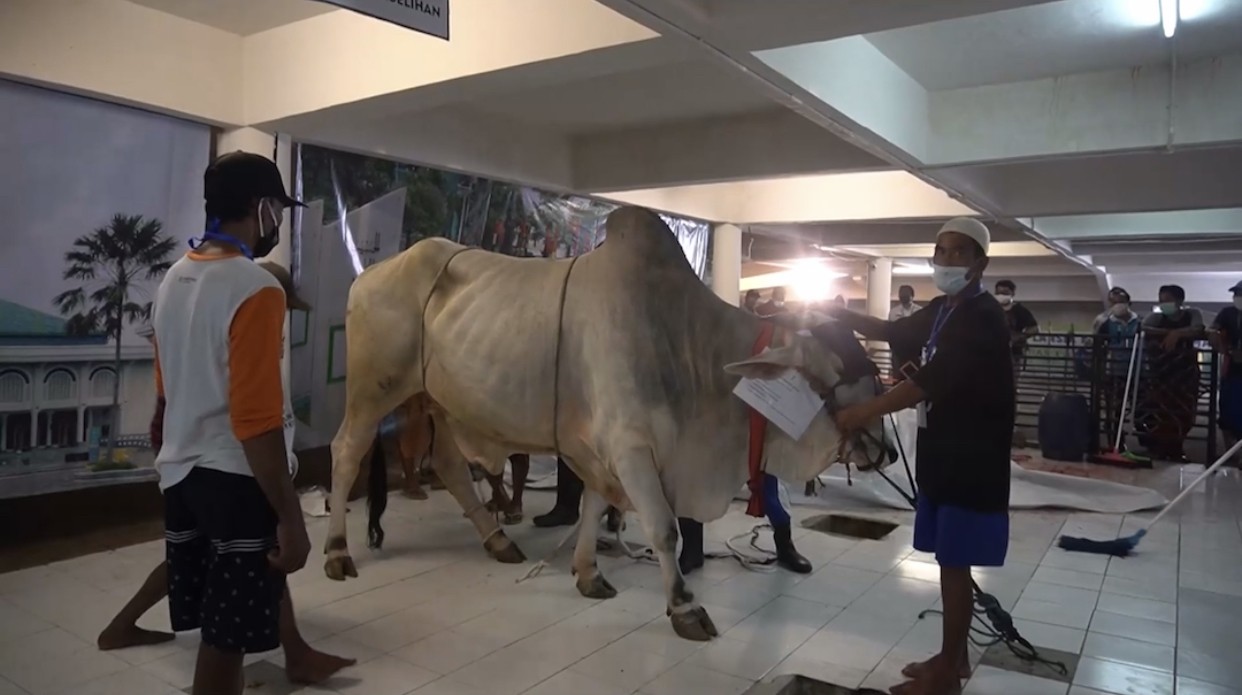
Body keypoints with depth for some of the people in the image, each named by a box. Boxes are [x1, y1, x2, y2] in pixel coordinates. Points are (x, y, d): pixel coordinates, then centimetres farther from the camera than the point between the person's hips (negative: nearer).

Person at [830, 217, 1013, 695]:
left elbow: (932, 381, -26)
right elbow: (893, 331, 23)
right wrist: (838, 314, 9)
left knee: (955, 563, -1)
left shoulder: (982, 316, -17)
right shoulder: (943, 310, 12)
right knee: (951, 562, 15)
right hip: (943, 454, 9)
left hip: (971, 459, -9)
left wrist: (864, 412, -26)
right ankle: (954, 656, 28)